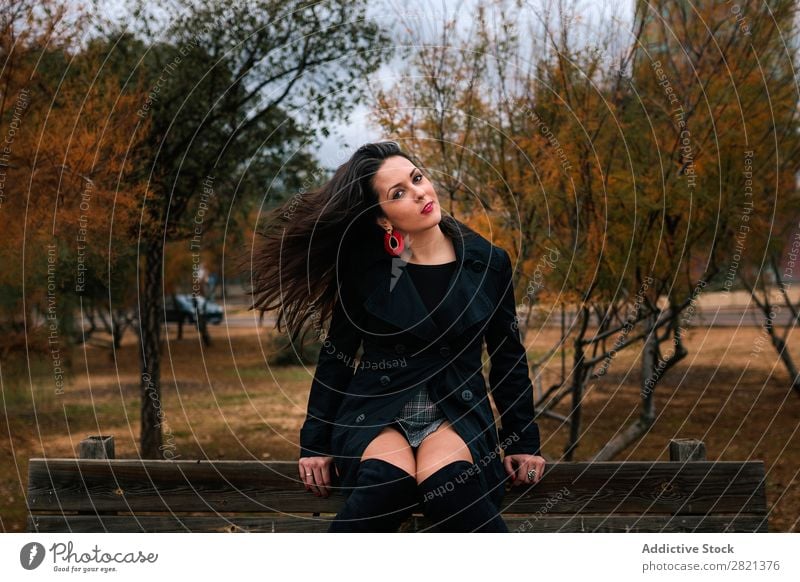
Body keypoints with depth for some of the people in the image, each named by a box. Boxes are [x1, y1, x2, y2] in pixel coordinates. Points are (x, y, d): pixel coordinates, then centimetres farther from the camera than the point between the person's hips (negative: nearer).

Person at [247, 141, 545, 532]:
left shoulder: (489, 263, 4)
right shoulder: (365, 269, 0)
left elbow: (509, 356, 12)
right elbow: (336, 356, 7)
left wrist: (523, 442, 9)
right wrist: (315, 444, 3)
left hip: (457, 411, 1)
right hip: (377, 412, -1)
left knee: (448, 483, -36)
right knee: (388, 482, -37)